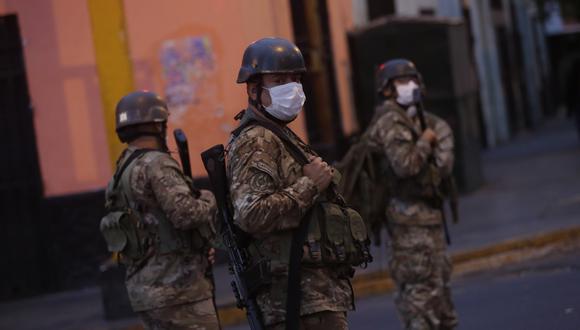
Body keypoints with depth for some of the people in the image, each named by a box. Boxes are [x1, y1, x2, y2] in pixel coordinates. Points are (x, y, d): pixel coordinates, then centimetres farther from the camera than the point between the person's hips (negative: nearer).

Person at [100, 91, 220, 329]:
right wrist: (209, 200, -4)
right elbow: (185, 213, -24)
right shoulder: (157, 164, -12)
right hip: (177, 288, -9)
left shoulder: (124, 173, 16)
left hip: (147, 289, 9)